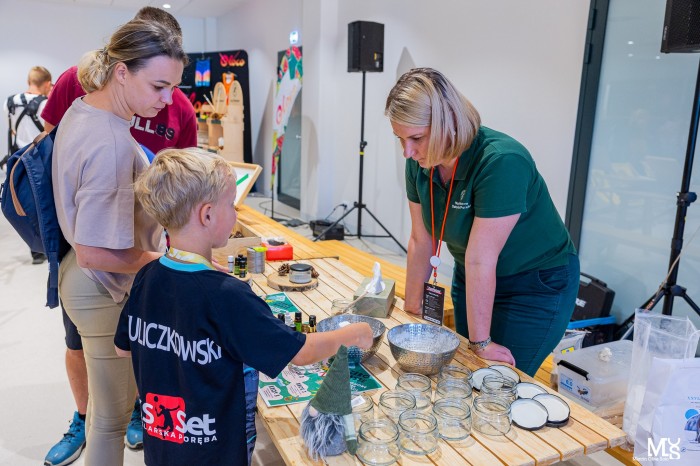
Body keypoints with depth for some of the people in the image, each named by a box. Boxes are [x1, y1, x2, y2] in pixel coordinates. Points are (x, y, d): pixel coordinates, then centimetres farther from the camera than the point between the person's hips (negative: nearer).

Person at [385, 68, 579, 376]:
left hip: (537, 286, -6)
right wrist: (412, 310, 1)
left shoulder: (501, 161, -32)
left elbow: (480, 260, -30)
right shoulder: (419, 163, -11)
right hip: (470, 282, 6)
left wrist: (481, 342, -23)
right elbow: (420, 242, -5)